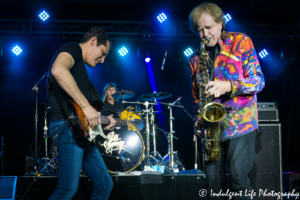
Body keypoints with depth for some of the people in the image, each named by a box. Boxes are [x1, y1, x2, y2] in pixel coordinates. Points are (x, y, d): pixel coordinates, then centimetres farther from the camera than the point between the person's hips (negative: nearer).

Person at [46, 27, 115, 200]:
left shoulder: (81, 69, 27)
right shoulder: (73, 49, -3)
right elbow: (58, 70, -27)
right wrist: (86, 106, -26)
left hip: (82, 132, 11)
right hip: (67, 127, -11)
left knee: (105, 184, 11)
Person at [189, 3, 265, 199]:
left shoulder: (241, 42, 1)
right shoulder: (196, 59, 14)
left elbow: (258, 80, -6)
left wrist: (229, 86, -21)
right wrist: (199, 119, 3)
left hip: (240, 123, -4)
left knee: (239, 176, -12)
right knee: (213, 180, 5)